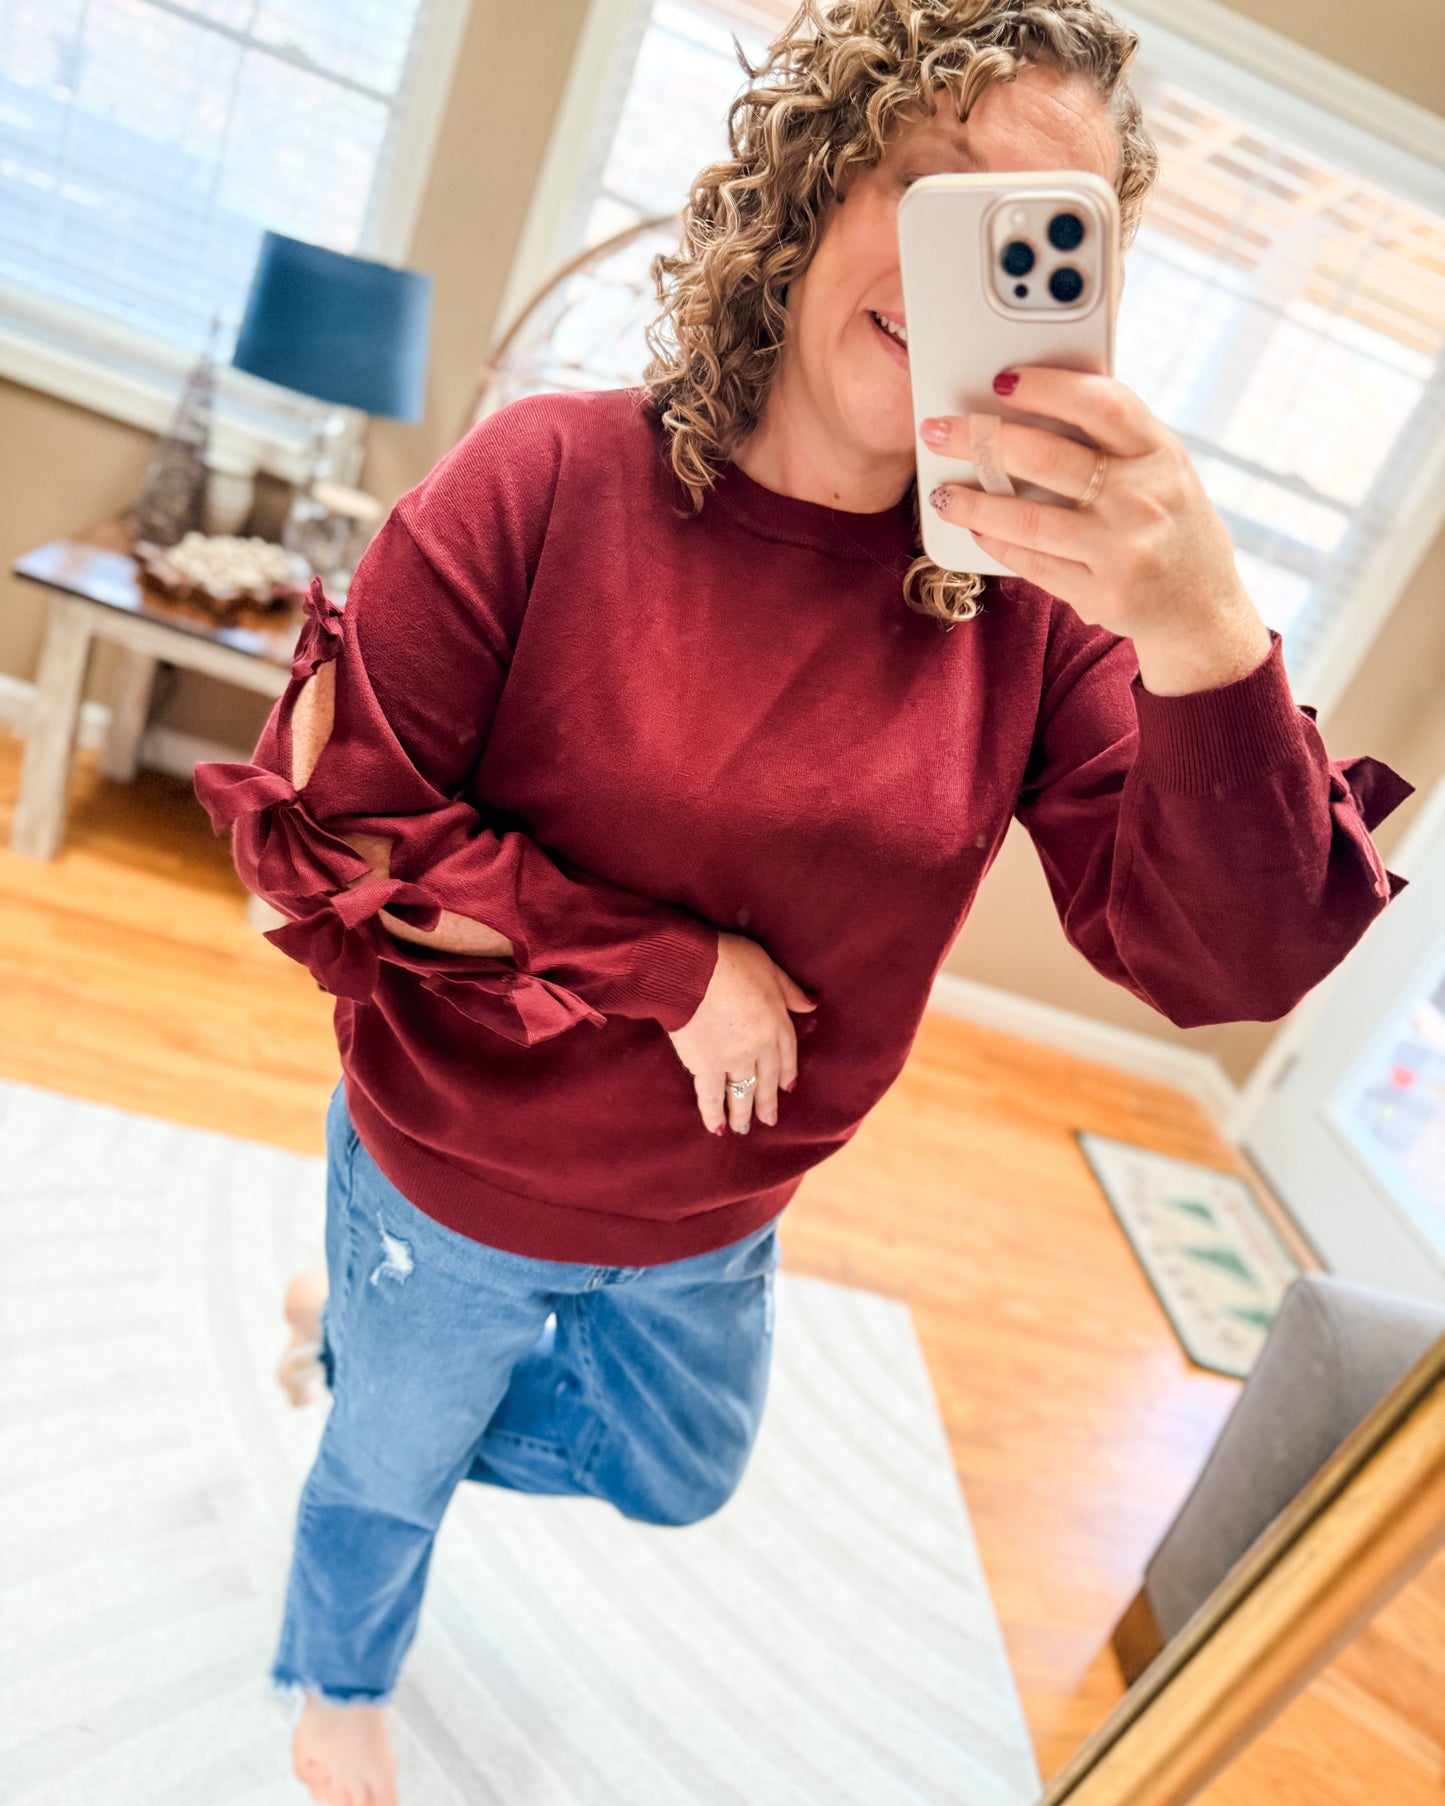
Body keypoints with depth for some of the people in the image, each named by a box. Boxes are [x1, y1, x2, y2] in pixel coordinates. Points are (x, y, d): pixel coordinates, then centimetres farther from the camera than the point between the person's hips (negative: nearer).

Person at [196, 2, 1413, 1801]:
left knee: (674, 1474, 31)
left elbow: (1231, 963, -23)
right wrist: (677, 969, -24)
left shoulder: (1042, 597, -16)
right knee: (398, 1465, 26)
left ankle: (358, 1325, 56)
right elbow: (337, 819, -21)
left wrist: (1205, 636, -41)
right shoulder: (551, 479, -22)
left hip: (713, 1227, 4)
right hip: (456, 1173, -3)